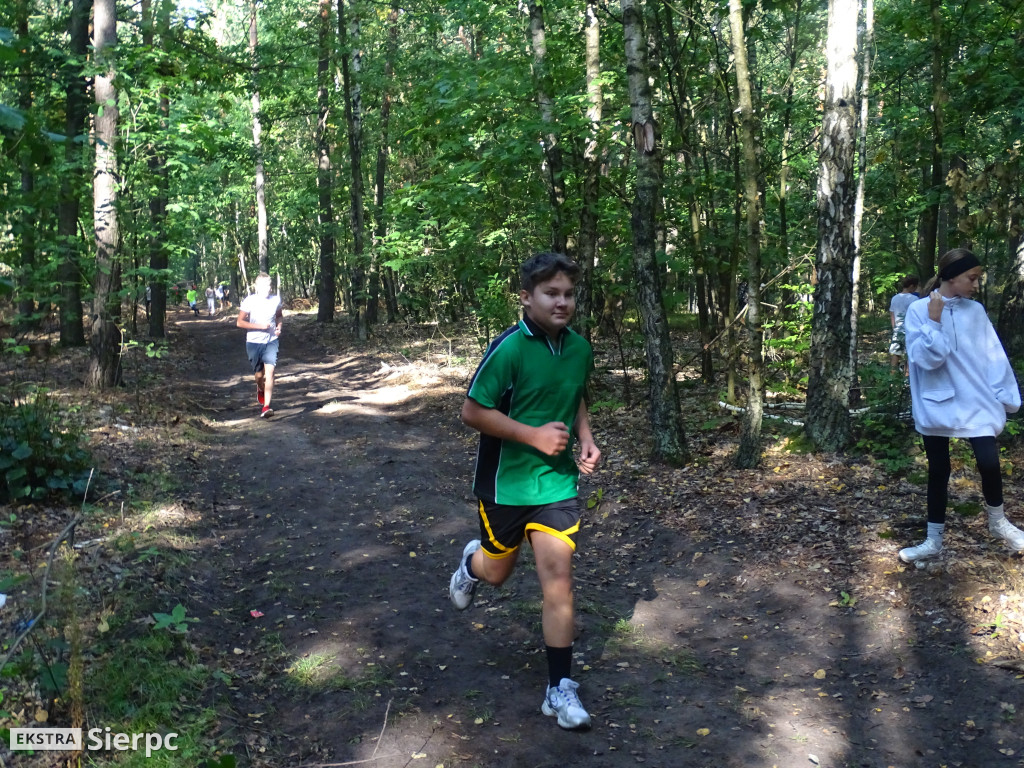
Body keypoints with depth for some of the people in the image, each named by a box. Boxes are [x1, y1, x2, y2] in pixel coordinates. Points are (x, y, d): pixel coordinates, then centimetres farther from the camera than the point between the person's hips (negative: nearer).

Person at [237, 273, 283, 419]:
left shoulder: (276, 300, -1)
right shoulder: (249, 301, -10)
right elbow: (240, 322, -9)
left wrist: (279, 326, -2)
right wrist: (260, 326, -18)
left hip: (271, 341, 1)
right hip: (254, 342, -1)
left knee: (269, 371, -15)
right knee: (259, 374, 10)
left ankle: (266, 407, -17)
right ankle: (260, 389, 48)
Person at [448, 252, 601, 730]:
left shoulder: (580, 349, 0)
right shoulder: (509, 349, -19)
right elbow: (472, 412, -17)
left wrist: (585, 439, 0)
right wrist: (534, 435, -23)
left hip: (557, 481, 3)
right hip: (505, 480, -3)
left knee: (557, 576, -3)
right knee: (497, 572, 16)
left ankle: (560, 689, 8)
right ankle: (472, 563, 55)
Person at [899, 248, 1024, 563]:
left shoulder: (975, 310, 3)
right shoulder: (919, 310, -7)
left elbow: (993, 357, 3)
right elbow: (927, 358, -14)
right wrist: (934, 321, -19)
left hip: (977, 403, 2)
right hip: (937, 405, -2)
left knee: (989, 462, -8)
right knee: (938, 470, 8)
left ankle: (998, 522, 21)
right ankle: (934, 540, 21)